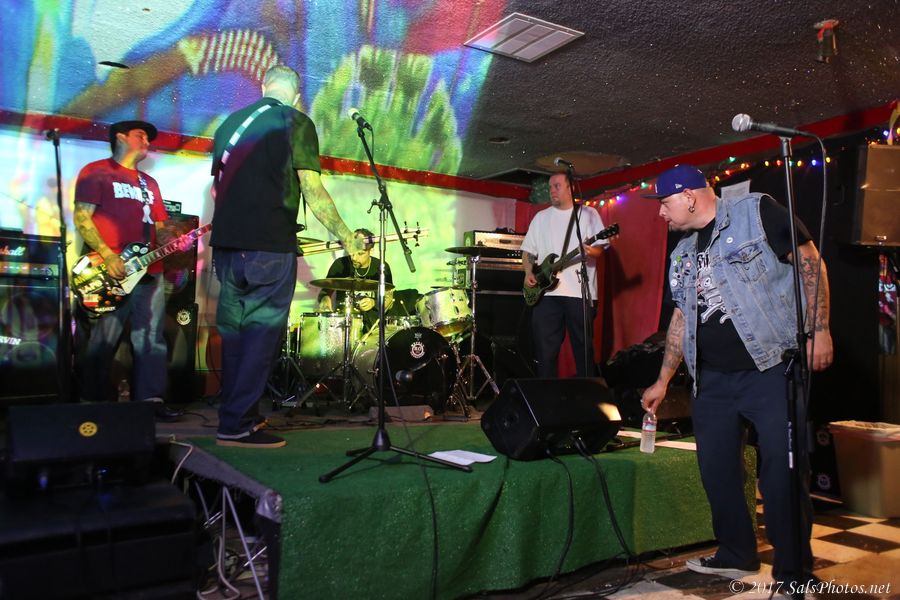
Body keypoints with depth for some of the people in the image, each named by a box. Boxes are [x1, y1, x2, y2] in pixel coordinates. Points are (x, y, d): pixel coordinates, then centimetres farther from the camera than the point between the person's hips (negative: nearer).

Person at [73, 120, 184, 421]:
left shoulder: (149, 183, 26)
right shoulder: (96, 172, 5)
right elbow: (82, 217, -5)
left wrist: (174, 240, -1)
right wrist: (107, 255, -16)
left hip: (149, 271, 7)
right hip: (108, 272, -6)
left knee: (151, 340, 4)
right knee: (100, 344, -4)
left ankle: (151, 398, 9)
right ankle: (94, 404, 5)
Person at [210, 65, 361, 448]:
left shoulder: (231, 123, 17)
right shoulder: (295, 122, -2)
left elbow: (217, 187, 20)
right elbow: (312, 191, -9)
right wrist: (347, 238, -2)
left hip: (226, 244, 7)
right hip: (270, 248, -6)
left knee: (234, 332, 13)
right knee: (262, 335, -1)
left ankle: (236, 416, 21)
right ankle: (237, 426, 0)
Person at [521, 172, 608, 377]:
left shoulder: (588, 214, 7)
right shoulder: (541, 217, 16)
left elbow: (599, 247, 0)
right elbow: (528, 250, 18)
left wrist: (592, 251, -23)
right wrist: (529, 273, 1)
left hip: (580, 291, -3)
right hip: (546, 291, 3)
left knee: (583, 346, 2)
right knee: (545, 349, 2)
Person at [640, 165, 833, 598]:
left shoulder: (757, 212, -2)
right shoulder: (683, 252, 17)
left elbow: (808, 261, -6)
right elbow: (681, 318, 20)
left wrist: (818, 330, -14)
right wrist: (663, 381, 20)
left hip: (770, 367, -6)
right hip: (711, 380, 7)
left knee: (782, 470, -5)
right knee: (716, 469, 9)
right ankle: (736, 556, 27)